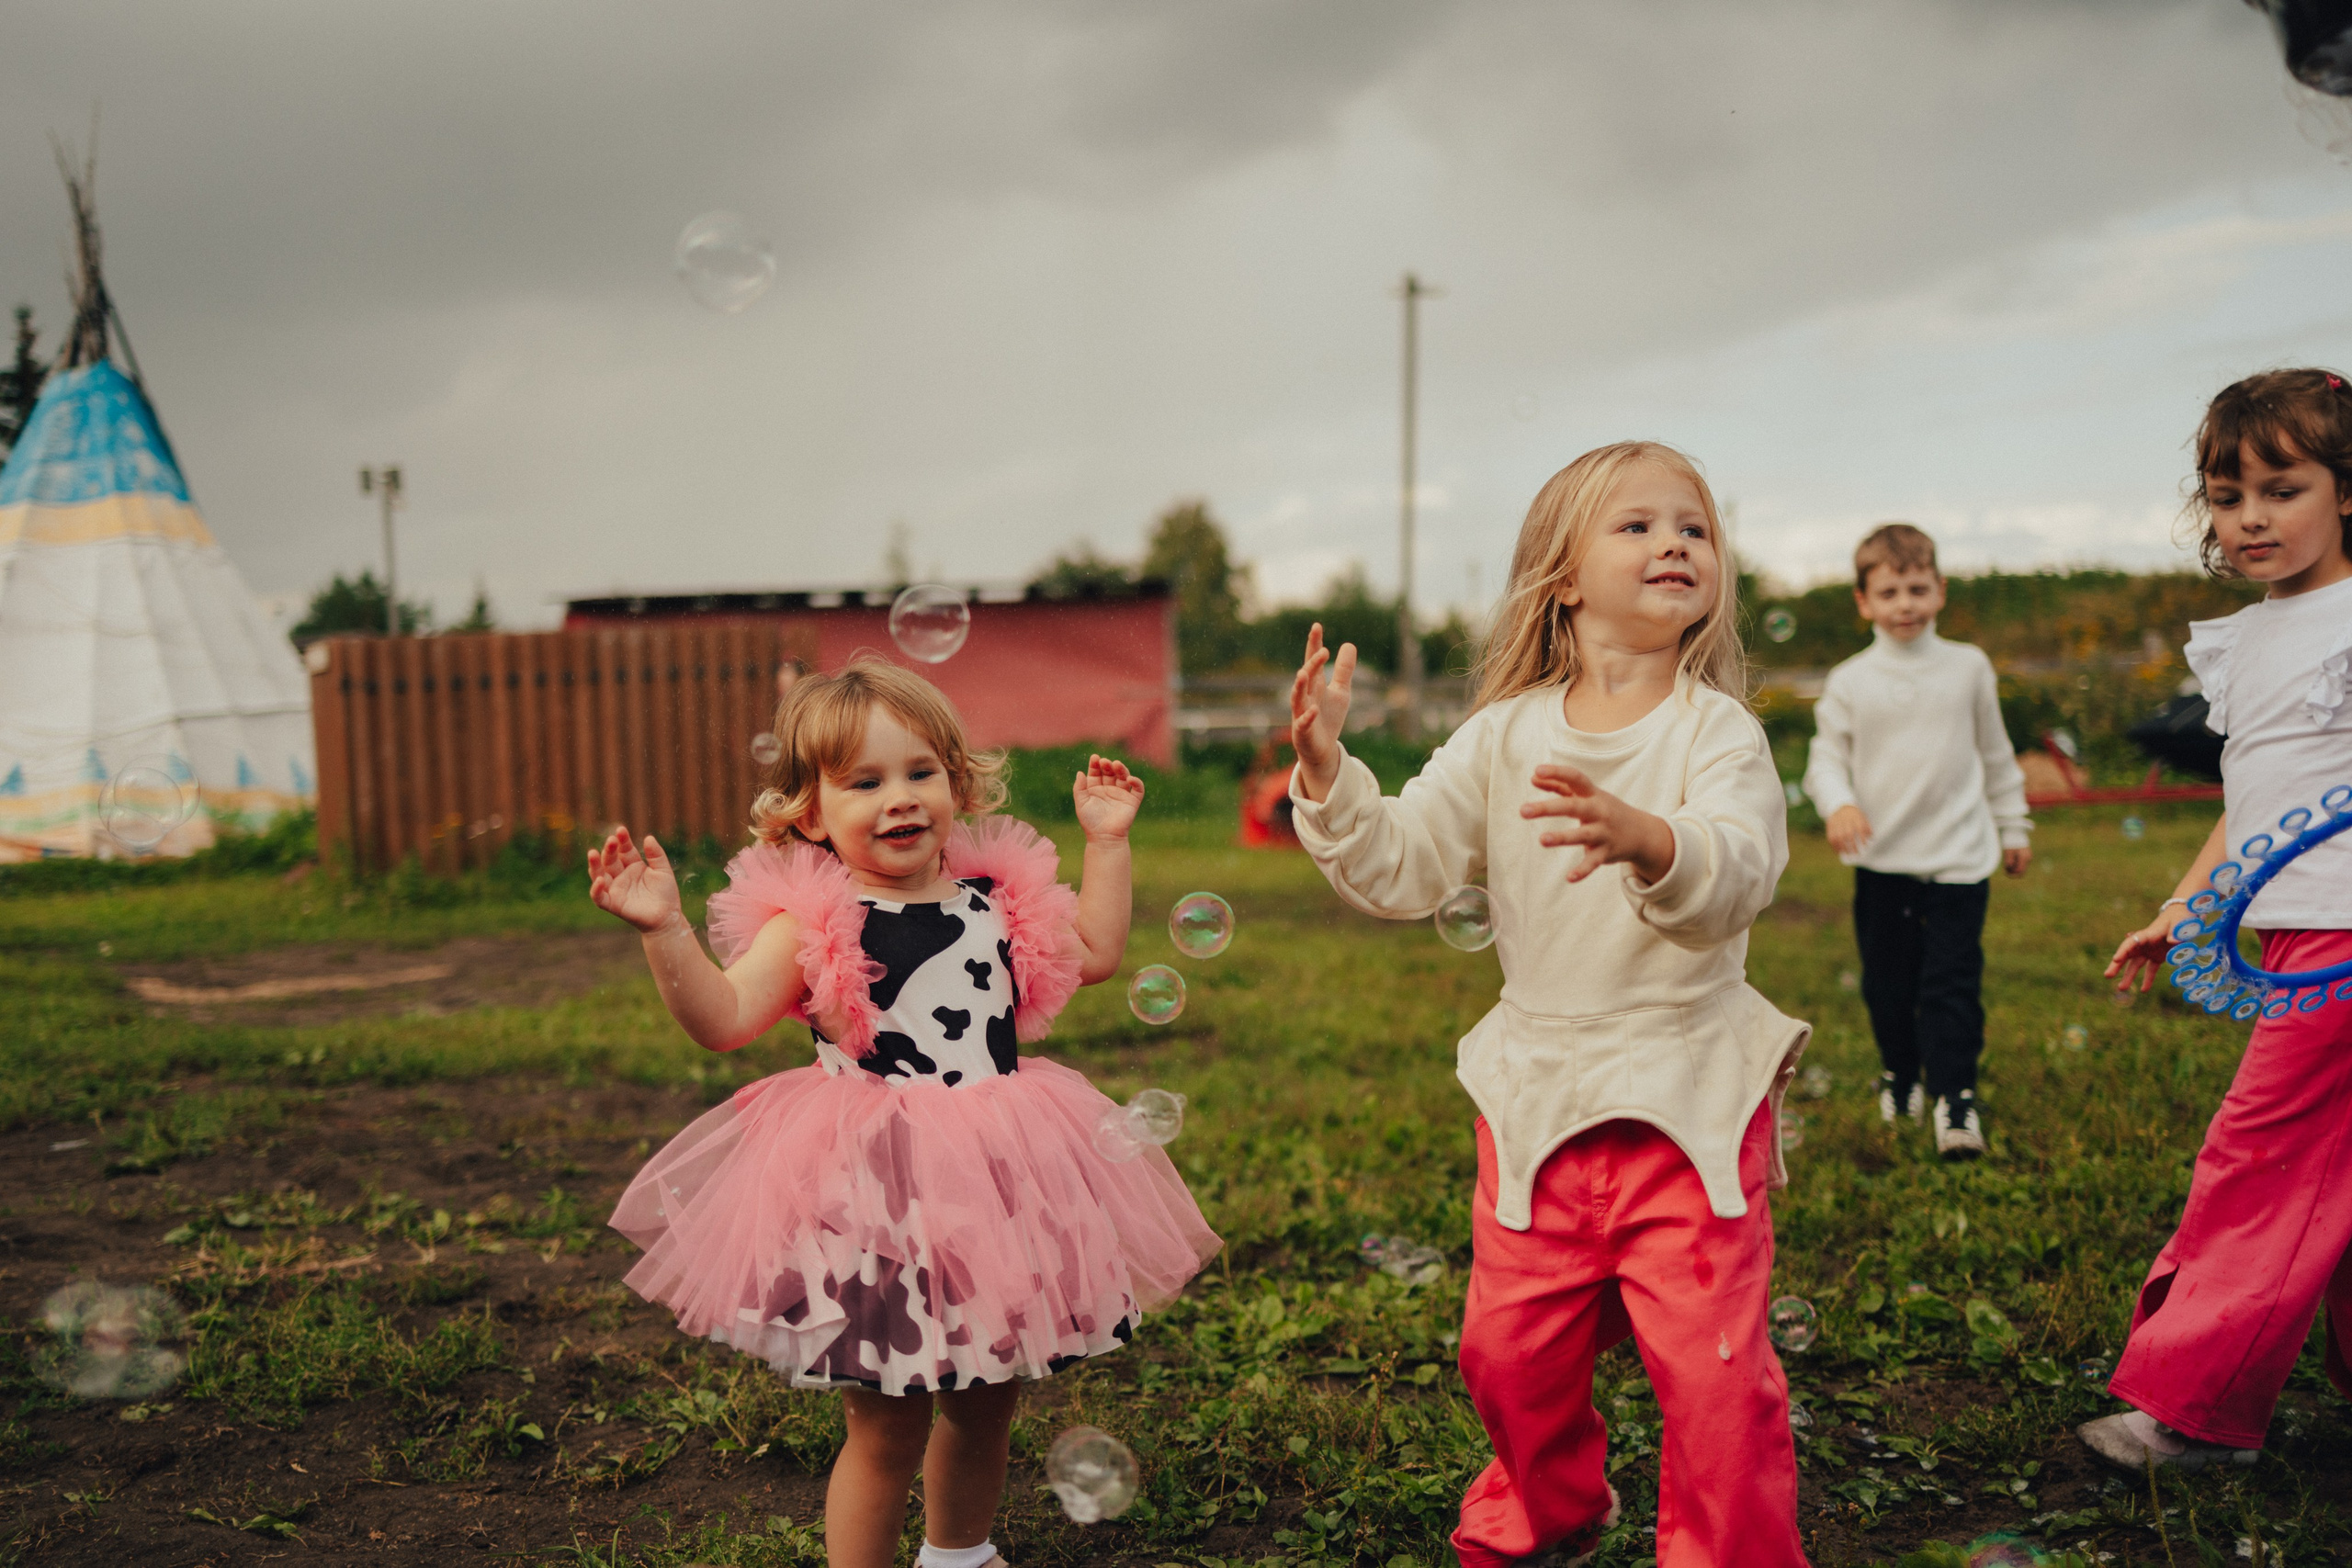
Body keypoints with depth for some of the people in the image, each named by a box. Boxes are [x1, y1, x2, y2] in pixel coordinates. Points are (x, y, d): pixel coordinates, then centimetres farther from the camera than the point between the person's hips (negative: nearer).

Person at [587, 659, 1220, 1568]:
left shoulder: (997, 898, 4)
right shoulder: (811, 922, -9)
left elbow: (1094, 955, 17)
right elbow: (722, 1018, -17)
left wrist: (1106, 842, 14)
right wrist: (664, 930, -30)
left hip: (996, 1184, 5)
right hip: (874, 1198, -5)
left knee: (985, 1403, 21)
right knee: (887, 1426, 4)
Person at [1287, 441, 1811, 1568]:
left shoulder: (1718, 732, -9)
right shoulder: (1504, 736, 1)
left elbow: (1739, 871, -27)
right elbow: (1398, 870, -1)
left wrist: (1649, 842, -47)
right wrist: (1328, 776, -16)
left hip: (1688, 1100, -3)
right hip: (1539, 1091, 3)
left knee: (1713, 1366, -4)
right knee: (1510, 1349, 13)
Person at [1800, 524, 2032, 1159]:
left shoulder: (1968, 667, 5)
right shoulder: (1849, 682, 1)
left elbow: (1996, 755, 14)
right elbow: (1827, 756, 3)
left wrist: (2013, 828, 19)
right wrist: (1837, 803, -18)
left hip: (1958, 856, -1)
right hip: (1881, 861, 1)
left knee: (1951, 982, -7)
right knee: (1886, 983, 11)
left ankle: (1955, 1095, 0)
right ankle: (1900, 1075, 32)